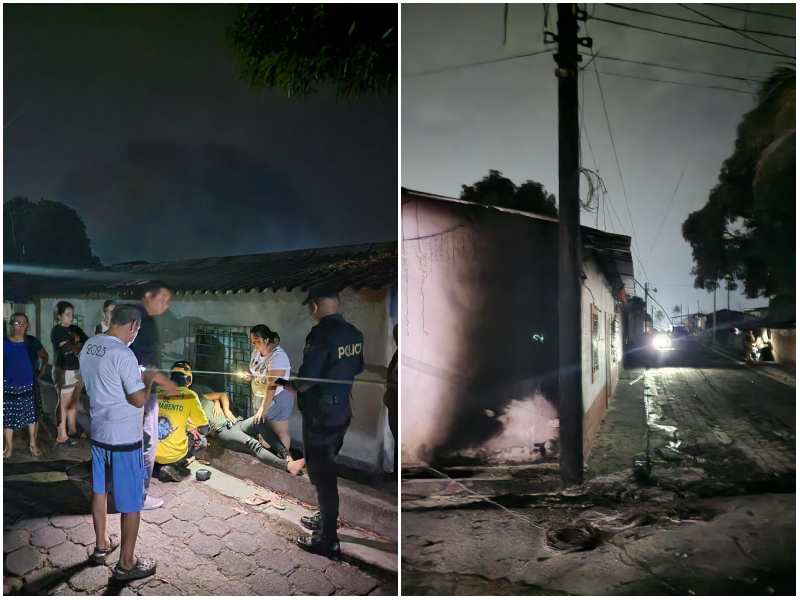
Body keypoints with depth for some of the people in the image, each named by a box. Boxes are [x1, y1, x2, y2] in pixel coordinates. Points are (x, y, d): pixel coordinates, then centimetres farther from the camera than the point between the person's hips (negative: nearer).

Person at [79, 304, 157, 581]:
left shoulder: (89, 346, 2)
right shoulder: (123, 354, -24)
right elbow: (139, 400, -20)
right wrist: (148, 380, -2)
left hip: (98, 432, 9)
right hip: (124, 438, -9)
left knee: (99, 491, 23)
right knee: (131, 503, 4)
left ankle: (101, 545, 40)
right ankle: (126, 564, 15)